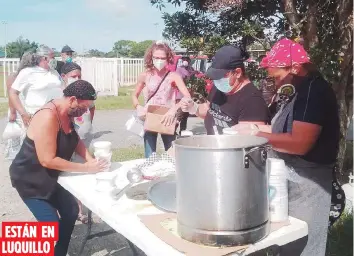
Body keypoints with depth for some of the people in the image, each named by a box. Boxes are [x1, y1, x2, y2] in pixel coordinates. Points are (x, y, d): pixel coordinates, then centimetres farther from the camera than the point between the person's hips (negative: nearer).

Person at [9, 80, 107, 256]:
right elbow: (48, 160, -32)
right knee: (51, 224, -12)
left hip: (50, 176, 9)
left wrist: (90, 159, -11)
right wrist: (86, 168, -27)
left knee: (71, 212, 13)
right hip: (30, 179, -9)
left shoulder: (67, 114, -3)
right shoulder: (48, 117, -31)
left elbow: (76, 141, 8)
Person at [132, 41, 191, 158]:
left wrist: (174, 109, -32)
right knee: (150, 158, 3)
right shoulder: (145, 76, -2)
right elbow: (135, 96, 11)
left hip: (167, 120, -1)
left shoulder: (173, 76, -8)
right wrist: (138, 107, -10)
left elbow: (187, 97, -16)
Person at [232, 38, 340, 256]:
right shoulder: (300, 90, 12)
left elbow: (299, 144, -28)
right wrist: (254, 128, 2)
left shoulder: (315, 91, -21)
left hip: (305, 181, -10)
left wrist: (254, 136, -20)